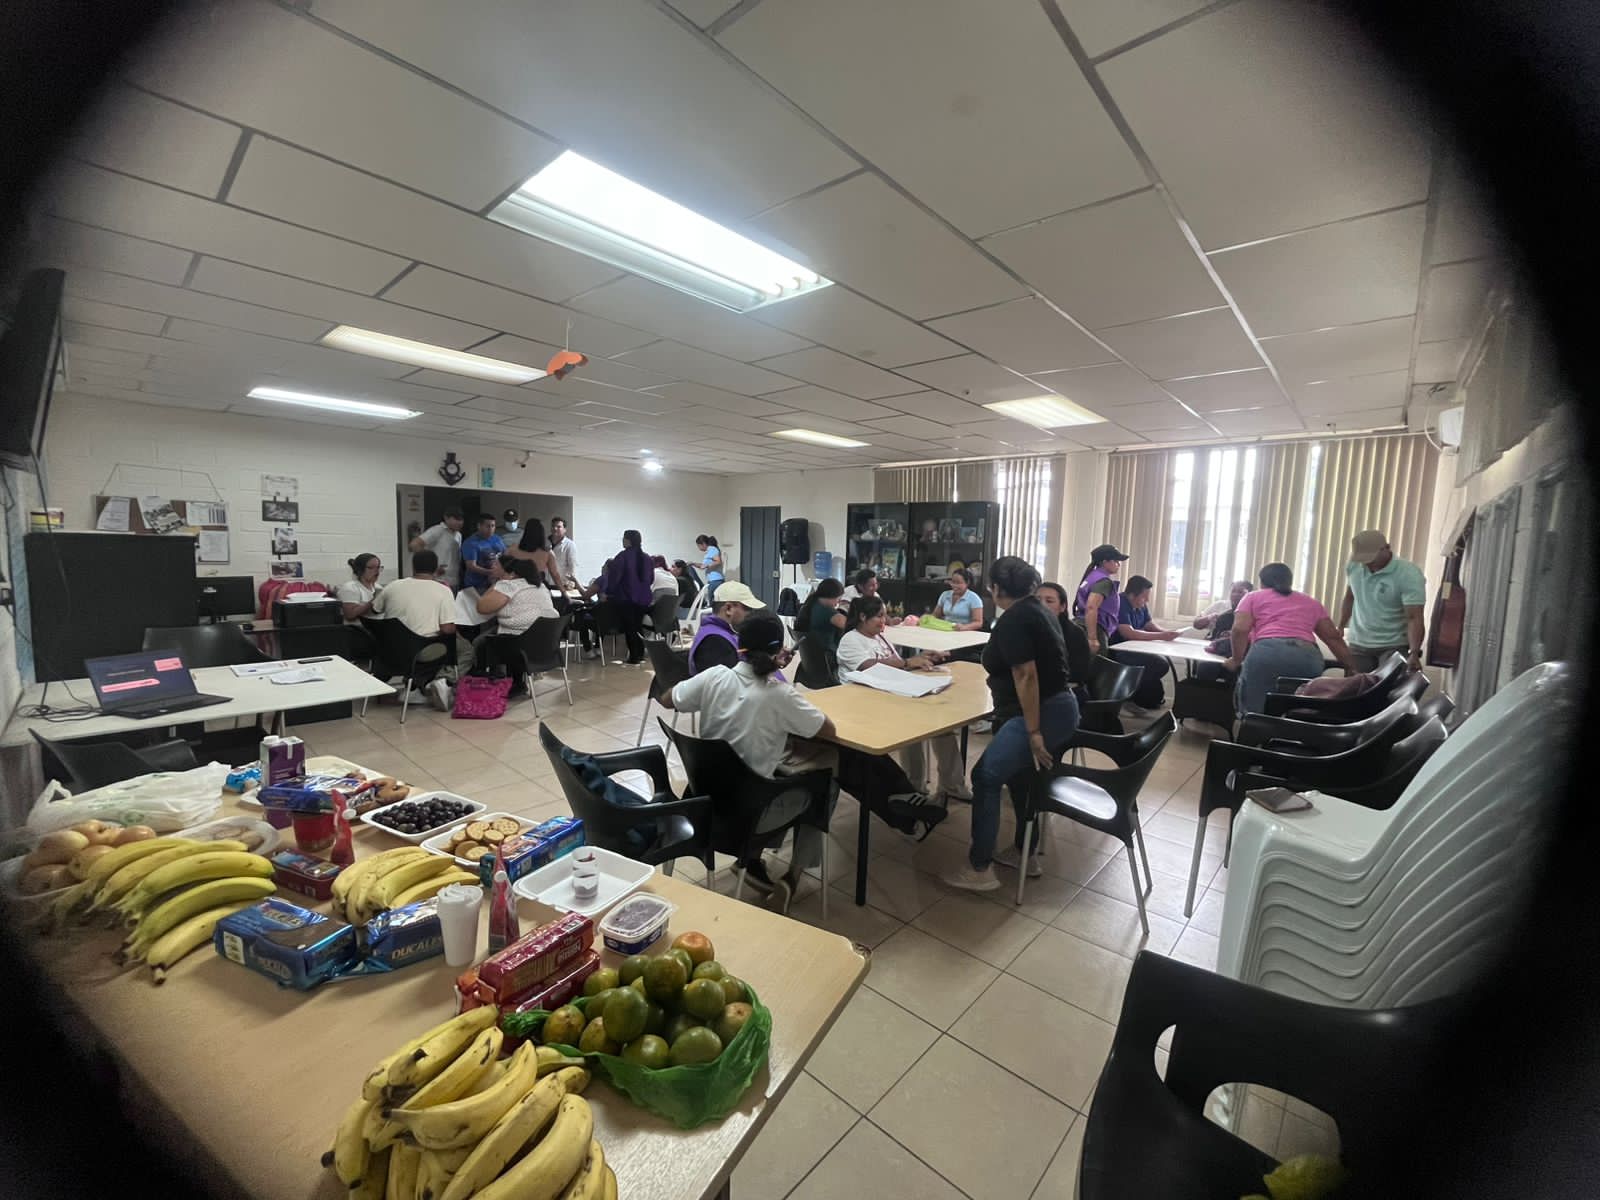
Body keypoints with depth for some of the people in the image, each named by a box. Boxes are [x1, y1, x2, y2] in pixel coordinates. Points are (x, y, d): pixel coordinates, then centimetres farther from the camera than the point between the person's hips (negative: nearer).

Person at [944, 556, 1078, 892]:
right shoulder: (1037, 609, 13)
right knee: (1018, 774, 22)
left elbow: (1026, 676, -23)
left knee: (985, 778, -4)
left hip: (1042, 714, -10)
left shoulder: (1013, 619, -16)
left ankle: (979, 869, 3)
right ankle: (1026, 854, 34)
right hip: (1060, 708, 10)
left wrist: (1033, 732, -22)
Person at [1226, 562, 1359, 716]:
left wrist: (1236, 660, 12)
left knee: (1253, 716, -2)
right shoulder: (1312, 602, 34)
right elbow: (1334, 637, 28)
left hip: (1266, 653, -4)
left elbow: (1240, 629, 4)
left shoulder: (1253, 597, 21)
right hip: (1308, 657, 4)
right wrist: (1351, 668, 32)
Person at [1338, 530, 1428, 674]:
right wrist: (1341, 627, 14)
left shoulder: (1409, 575, -17)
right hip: (1358, 644, 4)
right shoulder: (1353, 566, -3)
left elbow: (1414, 618, -24)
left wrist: (1414, 653, -34)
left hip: (1394, 646, -4)